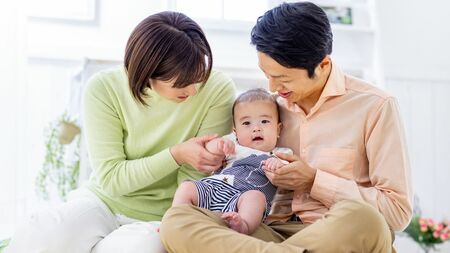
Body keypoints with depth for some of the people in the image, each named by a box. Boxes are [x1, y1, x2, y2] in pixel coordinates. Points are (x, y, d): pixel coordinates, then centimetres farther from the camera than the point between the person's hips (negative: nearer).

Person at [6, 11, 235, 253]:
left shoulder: (218, 90, -14)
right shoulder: (104, 88, -12)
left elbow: (192, 182, -7)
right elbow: (111, 178, -13)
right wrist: (176, 155, -23)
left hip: (160, 218, 0)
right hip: (103, 199, 1)